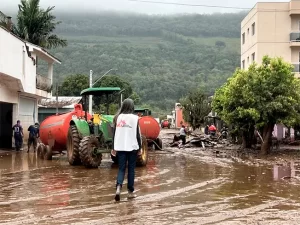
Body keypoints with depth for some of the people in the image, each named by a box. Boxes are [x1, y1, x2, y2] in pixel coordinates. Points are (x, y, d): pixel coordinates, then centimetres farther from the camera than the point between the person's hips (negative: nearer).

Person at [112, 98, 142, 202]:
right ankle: (130, 191, 15)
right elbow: (138, 134, -4)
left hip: (120, 147, 2)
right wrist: (139, 147, 5)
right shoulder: (135, 118, -6)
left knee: (121, 168, 7)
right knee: (131, 169, 9)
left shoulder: (118, 117, 2)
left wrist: (114, 147, 13)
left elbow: (114, 133, 5)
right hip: (132, 147, -2)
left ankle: (118, 188, -15)